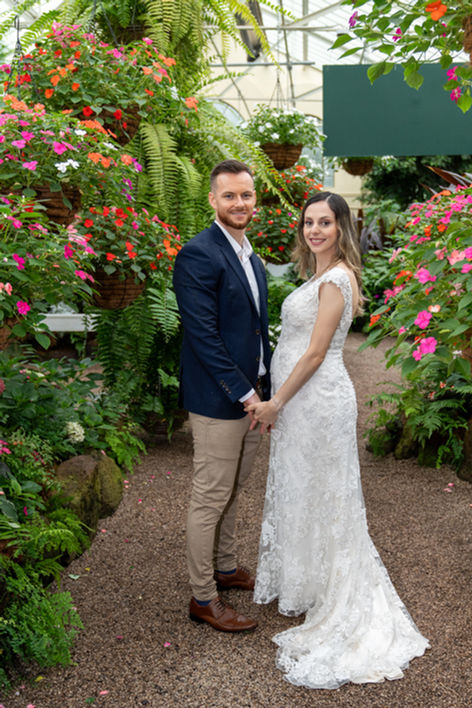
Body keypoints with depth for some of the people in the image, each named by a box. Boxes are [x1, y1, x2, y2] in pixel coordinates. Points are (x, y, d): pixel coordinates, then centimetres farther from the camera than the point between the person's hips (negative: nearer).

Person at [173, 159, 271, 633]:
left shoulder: (250, 256, 13)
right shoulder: (198, 255, -16)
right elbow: (203, 334, -20)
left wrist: (265, 387, 10)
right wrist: (243, 393, -19)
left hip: (251, 394, 9)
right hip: (217, 399, -8)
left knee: (231, 491, 21)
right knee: (210, 499, 2)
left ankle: (226, 569, 37)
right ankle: (203, 598, 15)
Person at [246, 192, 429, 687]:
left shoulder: (336, 278, -18)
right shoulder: (321, 275, 12)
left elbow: (315, 352, -19)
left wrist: (276, 403, -15)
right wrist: (277, 401, 16)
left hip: (317, 399, -10)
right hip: (302, 398, 10)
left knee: (317, 495, 3)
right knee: (299, 492, 18)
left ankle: (328, 601, 18)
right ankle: (300, 585, 34)